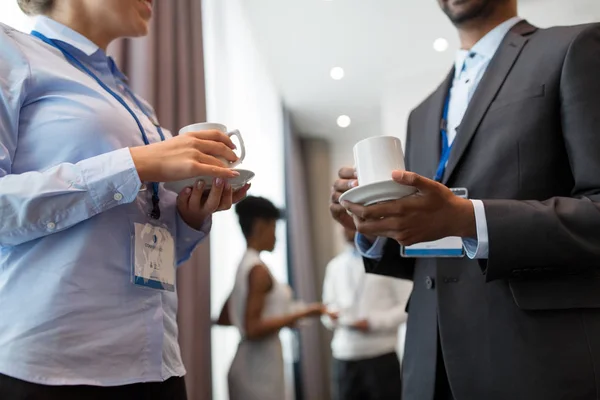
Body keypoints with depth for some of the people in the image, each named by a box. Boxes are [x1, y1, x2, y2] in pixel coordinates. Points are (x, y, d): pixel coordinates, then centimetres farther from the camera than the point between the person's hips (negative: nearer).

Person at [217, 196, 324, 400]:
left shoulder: (244, 266, 10)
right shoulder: (258, 270, -16)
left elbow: (223, 319, 17)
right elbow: (253, 329, -22)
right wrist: (300, 313, -17)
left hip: (255, 366, 9)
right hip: (259, 369, -9)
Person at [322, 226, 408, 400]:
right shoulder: (334, 265, 13)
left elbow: (407, 307, -4)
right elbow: (329, 305, 16)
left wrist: (373, 322, -14)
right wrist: (331, 316, -7)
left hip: (381, 356, -3)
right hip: (344, 357, 4)